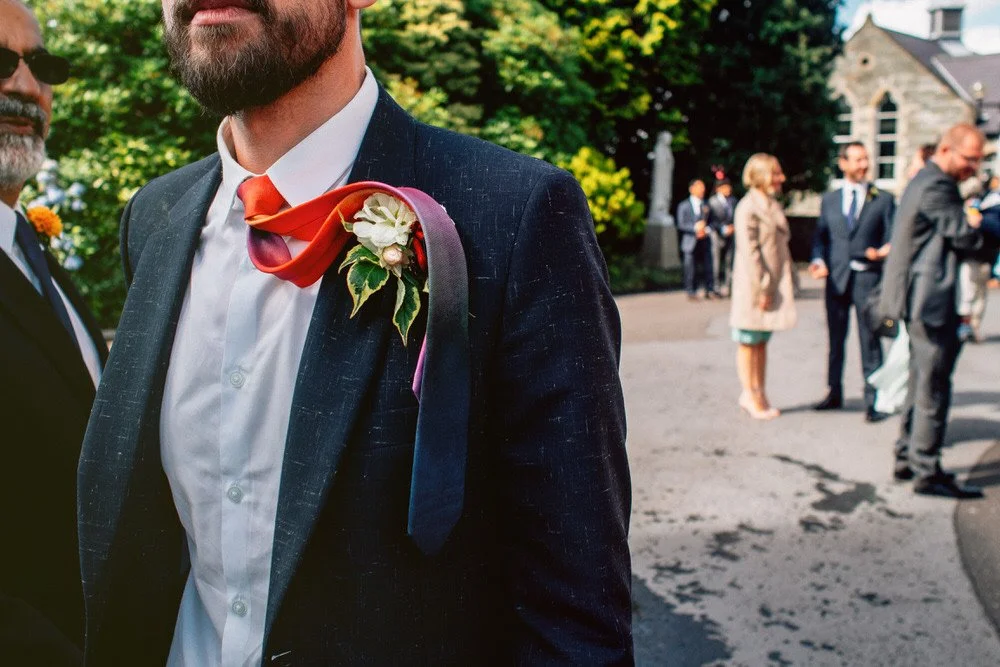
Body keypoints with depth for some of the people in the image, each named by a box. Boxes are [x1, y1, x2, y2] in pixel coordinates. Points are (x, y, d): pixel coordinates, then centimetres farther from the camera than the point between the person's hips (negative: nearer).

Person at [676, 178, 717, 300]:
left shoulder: (706, 205, 14)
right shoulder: (683, 206, 4)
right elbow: (681, 225, -3)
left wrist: (705, 229, -6)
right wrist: (695, 228, -15)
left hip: (705, 241, 3)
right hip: (691, 241, -3)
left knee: (707, 267, 0)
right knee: (690, 269, -2)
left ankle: (710, 291, 8)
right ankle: (691, 292, 7)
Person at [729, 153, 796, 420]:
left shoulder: (773, 205, 14)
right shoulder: (747, 208, -13)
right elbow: (749, 250, -17)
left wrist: (786, 283, 14)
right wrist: (762, 287, -20)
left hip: (774, 282, 8)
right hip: (753, 285, -8)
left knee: (762, 340, 13)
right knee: (748, 342, 3)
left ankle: (760, 394, 20)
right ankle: (750, 394, 11)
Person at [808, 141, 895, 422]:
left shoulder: (883, 199, 3)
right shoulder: (829, 199, 10)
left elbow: (892, 238, 2)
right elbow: (820, 236, 10)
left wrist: (882, 251, -20)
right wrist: (819, 260, -8)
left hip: (868, 278, -3)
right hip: (836, 277, 3)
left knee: (870, 341, 0)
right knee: (835, 339, 12)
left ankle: (873, 401, 7)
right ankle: (834, 393, 24)